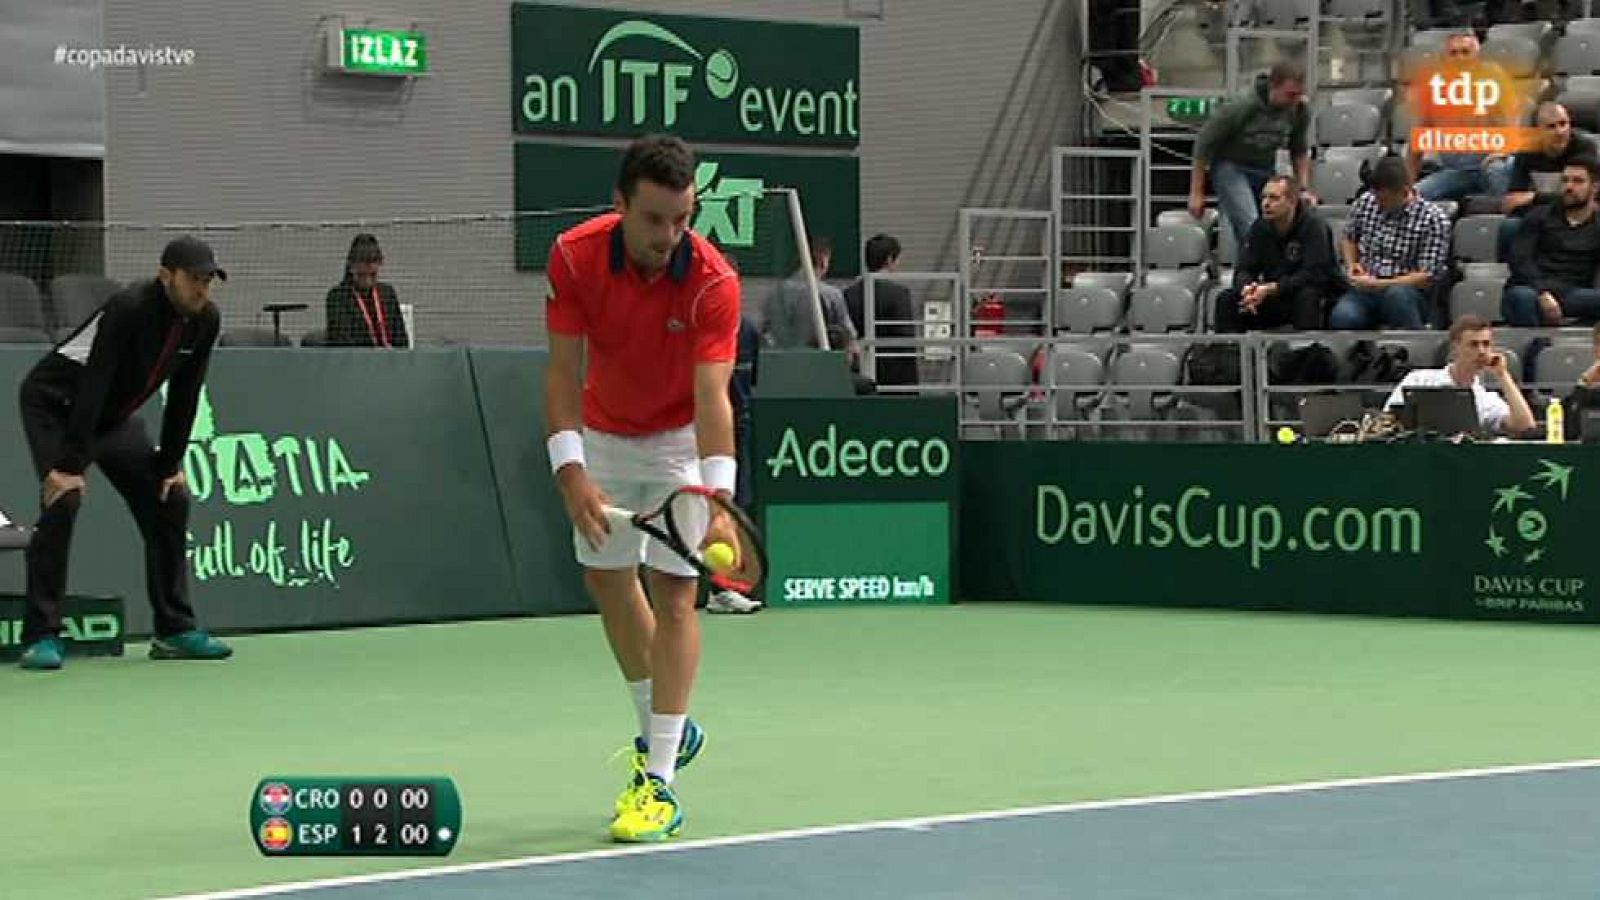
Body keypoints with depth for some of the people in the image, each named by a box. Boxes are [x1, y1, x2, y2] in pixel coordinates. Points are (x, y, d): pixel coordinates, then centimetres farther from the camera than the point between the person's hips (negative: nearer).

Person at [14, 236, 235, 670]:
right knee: (64, 499, -24)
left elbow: (183, 397, -1)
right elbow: (92, 387, -33)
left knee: (171, 498, 1)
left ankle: (175, 631, 9)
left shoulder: (205, 320, -9)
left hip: (116, 416, 8)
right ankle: (41, 636, -20)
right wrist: (70, 465, -35)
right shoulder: (130, 308, -31)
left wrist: (171, 464, -3)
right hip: (55, 406, -8)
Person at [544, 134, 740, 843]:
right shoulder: (574, 256, -23)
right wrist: (571, 472, -34)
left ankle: (660, 782, -11)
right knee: (607, 579, 13)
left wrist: (718, 493, -51)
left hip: (680, 439, -4)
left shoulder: (712, 282, -30)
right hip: (603, 436, 4)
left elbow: (711, 397, -36)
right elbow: (563, 371, -21)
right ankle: (664, 729, 35)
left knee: (672, 594, -12)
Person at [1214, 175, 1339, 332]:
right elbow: (1243, 270, -2)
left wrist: (1270, 289, -33)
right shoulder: (1260, 227, 0)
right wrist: (1246, 288, -28)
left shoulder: (1313, 225, -16)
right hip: (1273, 297, 5)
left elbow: (1314, 274, -25)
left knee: (1306, 297, -38)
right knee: (1227, 300, -13)